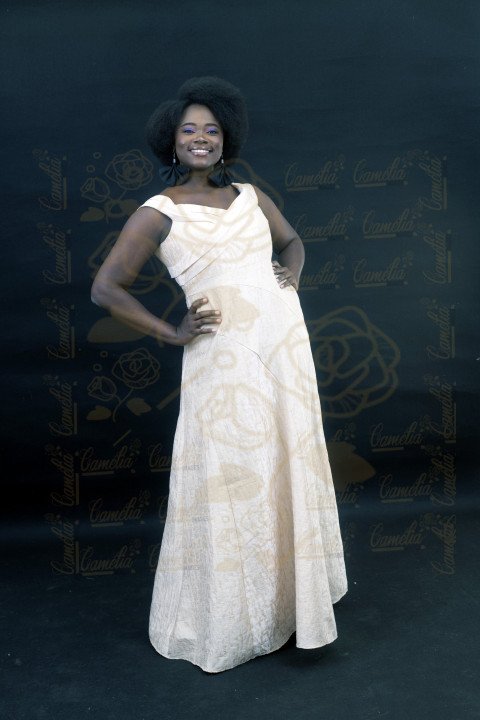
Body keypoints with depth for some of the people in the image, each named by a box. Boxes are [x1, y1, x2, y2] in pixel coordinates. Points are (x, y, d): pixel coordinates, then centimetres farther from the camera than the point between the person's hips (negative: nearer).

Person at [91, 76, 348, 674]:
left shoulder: (250, 195, 12)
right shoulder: (158, 213, -4)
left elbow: (292, 240, 26)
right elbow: (106, 289, -6)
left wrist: (292, 272, 4)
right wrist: (173, 333, -7)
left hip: (285, 348, 6)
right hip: (225, 360, -5)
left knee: (286, 472, 12)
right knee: (229, 482, 3)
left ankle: (284, 597, 33)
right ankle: (222, 621, 22)